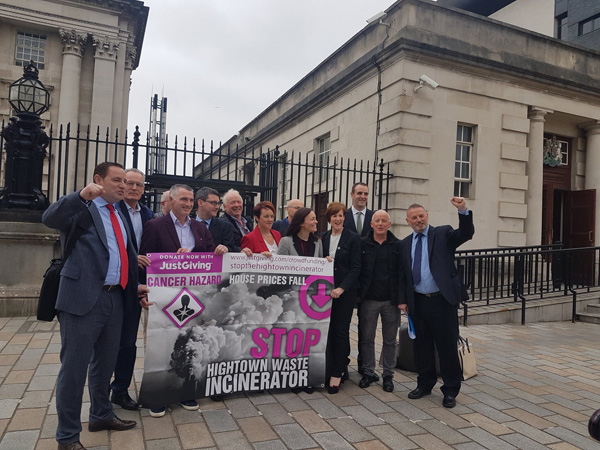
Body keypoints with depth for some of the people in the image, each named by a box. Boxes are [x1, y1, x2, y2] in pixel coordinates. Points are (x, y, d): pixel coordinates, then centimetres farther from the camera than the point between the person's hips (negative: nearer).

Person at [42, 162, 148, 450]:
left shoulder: (119, 214, 18)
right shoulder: (81, 207, -4)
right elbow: (50, 219, -24)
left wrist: (135, 285, 18)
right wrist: (82, 195, -36)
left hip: (115, 298, 7)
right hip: (84, 298, -7)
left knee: (105, 362, 20)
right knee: (74, 367, 3)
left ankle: (101, 416, 39)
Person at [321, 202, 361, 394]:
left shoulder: (353, 238, -3)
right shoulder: (323, 238, 9)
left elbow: (355, 267, -6)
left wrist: (341, 288, -15)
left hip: (346, 291, -4)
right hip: (326, 290, 4)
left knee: (341, 331, -2)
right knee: (329, 330, 2)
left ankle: (337, 373, 6)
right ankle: (341, 367, 17)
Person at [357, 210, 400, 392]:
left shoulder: (398, 245, 3)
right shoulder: (362, 244, 1)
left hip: (391, 301, 0)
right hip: (369, 300, 0)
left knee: (390, 340, 9)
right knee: (367, 338, 8)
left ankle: (388, 375, 23)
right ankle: (368, 372, 23)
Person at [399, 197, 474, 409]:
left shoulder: (443, 233, 0)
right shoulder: (405, 243, 11)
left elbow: (466, 233, -18)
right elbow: (403, 274, 13)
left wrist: (463, 210, -33)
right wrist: (402, 299, 7)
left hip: (442, 300, -4)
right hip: (417, 302, 4)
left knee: (447, 347, 3)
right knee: (422, 346, 14)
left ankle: (450, 390, 19)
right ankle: (425, 384, 32)